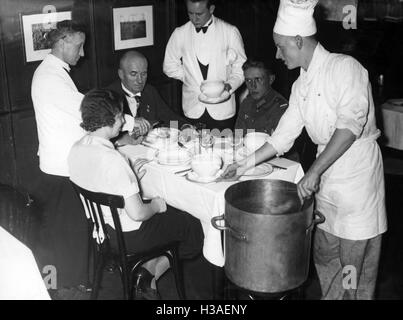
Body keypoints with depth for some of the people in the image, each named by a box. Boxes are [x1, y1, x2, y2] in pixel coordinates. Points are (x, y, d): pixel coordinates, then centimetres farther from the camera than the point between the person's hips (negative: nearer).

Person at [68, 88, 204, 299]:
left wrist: (131, 176, 6)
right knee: (194, 228, 10)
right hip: (129, 236, -9)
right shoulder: (113, 160, -32)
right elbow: (137, 213, -29)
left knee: (175, 213, 27)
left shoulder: (77, 149, -6)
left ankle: (148, 271, 21)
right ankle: (150, 273, 16)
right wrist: (156, 205, -8)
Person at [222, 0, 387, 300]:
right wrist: (247, 163, 12)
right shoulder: (302, 85, 9)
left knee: (354, 267, 2)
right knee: (323, 254, 16)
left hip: (358, 171, -7)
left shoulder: (345, 67, -15)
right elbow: (284, 134, 14)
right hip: (327, 175, 8)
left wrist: (314, 171, -27)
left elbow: (351, 124, -25)